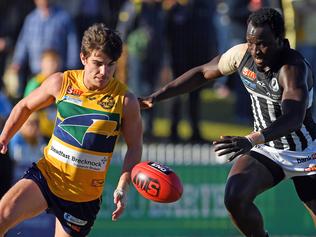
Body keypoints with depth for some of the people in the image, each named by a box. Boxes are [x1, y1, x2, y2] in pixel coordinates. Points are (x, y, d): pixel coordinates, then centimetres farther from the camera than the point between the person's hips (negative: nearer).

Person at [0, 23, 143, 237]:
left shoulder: (125, 101, -9)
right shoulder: (61, 83, -3)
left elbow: (135, 147, 3)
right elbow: (25, 107, 15)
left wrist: (122, 188, -7)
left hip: (85, 195, -1)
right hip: (46, 174, 1)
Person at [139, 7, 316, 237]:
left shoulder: (293, 68, -30)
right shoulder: (242, 54, -11)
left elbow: (293, 119, -46)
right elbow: (203, 73, 7)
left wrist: (251, 141, -61)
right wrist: (155, 97, 1)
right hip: (266, 149, 4)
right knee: (235, 199, -21)